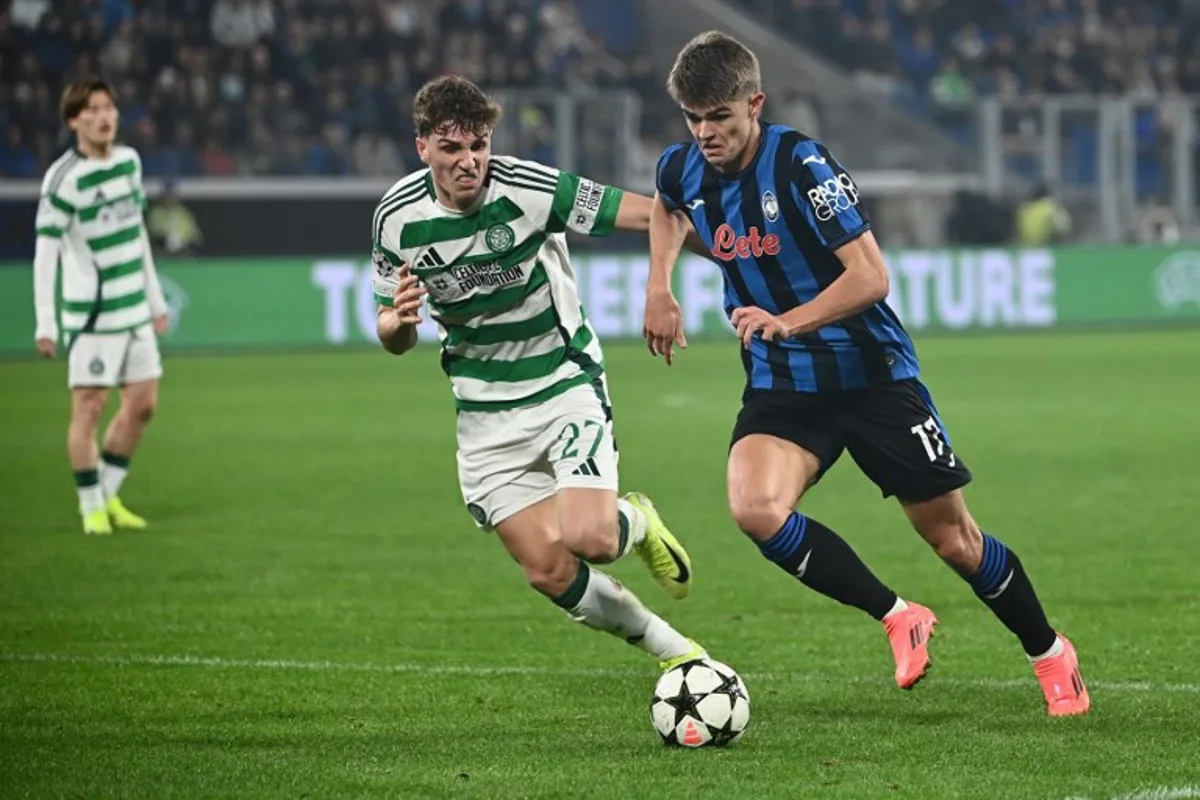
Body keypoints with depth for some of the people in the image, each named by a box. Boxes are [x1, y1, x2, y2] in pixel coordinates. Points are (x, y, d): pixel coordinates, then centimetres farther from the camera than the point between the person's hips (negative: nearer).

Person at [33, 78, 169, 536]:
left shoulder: (129, 160, 7)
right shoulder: (64, 178, -15)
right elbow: (46, 250, -16)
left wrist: (155, 298, 20)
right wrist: (45, 323, -20)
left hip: (135, 310, 7)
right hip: (92, 313, -7)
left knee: (142, 405, 9)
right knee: (89, 407, -4)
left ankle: (108, 495, 21)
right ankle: (91, 507, 5)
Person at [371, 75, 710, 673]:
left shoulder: (529, 189, -19)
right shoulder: (397, 218, -8)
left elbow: (648, 214, -14)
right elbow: (395, 340, 4)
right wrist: (399, 321, -20)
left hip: (565, 382, -3)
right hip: (486, 415, 3)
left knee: (587, 539, -23)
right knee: (549, 573, -5)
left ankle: (636, 523, 16)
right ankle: (676, 653, 17)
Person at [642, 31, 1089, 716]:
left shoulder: (802, 164, -19)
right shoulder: (682, 171, -2)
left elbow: (870, 276, -23)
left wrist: (787, 322, -35)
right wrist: (660, 287, 12)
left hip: (871, 372, -4)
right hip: (780, 387, 4)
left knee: (954, 538, 1)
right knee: (755, 508, -25)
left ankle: (1051, 654, 27)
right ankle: (899, 619, -7)